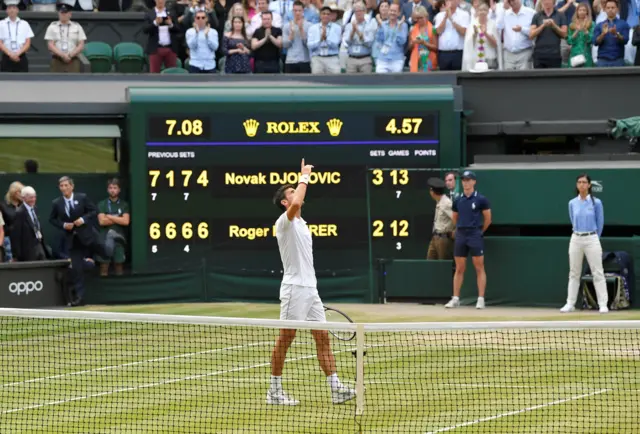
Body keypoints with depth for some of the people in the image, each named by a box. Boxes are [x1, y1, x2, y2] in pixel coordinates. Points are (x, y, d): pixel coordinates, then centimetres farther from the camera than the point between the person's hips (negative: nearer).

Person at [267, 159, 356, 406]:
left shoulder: (301, 224, 19)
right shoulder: (284, 222, -9)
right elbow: (296, 204, -31)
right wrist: (304, 178, -20)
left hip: (310, 289, 9)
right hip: (294, 288, -9)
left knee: (323, 337, 4)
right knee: (285, 338, -2)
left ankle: (335, 389, 2)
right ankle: (274, 391, 5)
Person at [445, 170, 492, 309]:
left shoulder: (481, 199, -3)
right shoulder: (458, 200, 9)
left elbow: (488, 219, 2)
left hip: (475, 236, -4)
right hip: (460, 235, 4)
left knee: (479, 268, -4)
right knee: (459, 269, 6)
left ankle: (481, 299, -4)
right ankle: (455, 299, 9)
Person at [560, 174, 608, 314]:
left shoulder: (596, 202, -4)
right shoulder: (572, 203, 5)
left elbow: (600, 223, 5)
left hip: (592, 239, -3)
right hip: (576, 239, 3)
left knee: (598, 273, -4)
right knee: (574, 273, 7)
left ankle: (603, 304, -4)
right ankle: (570, 304, 11)